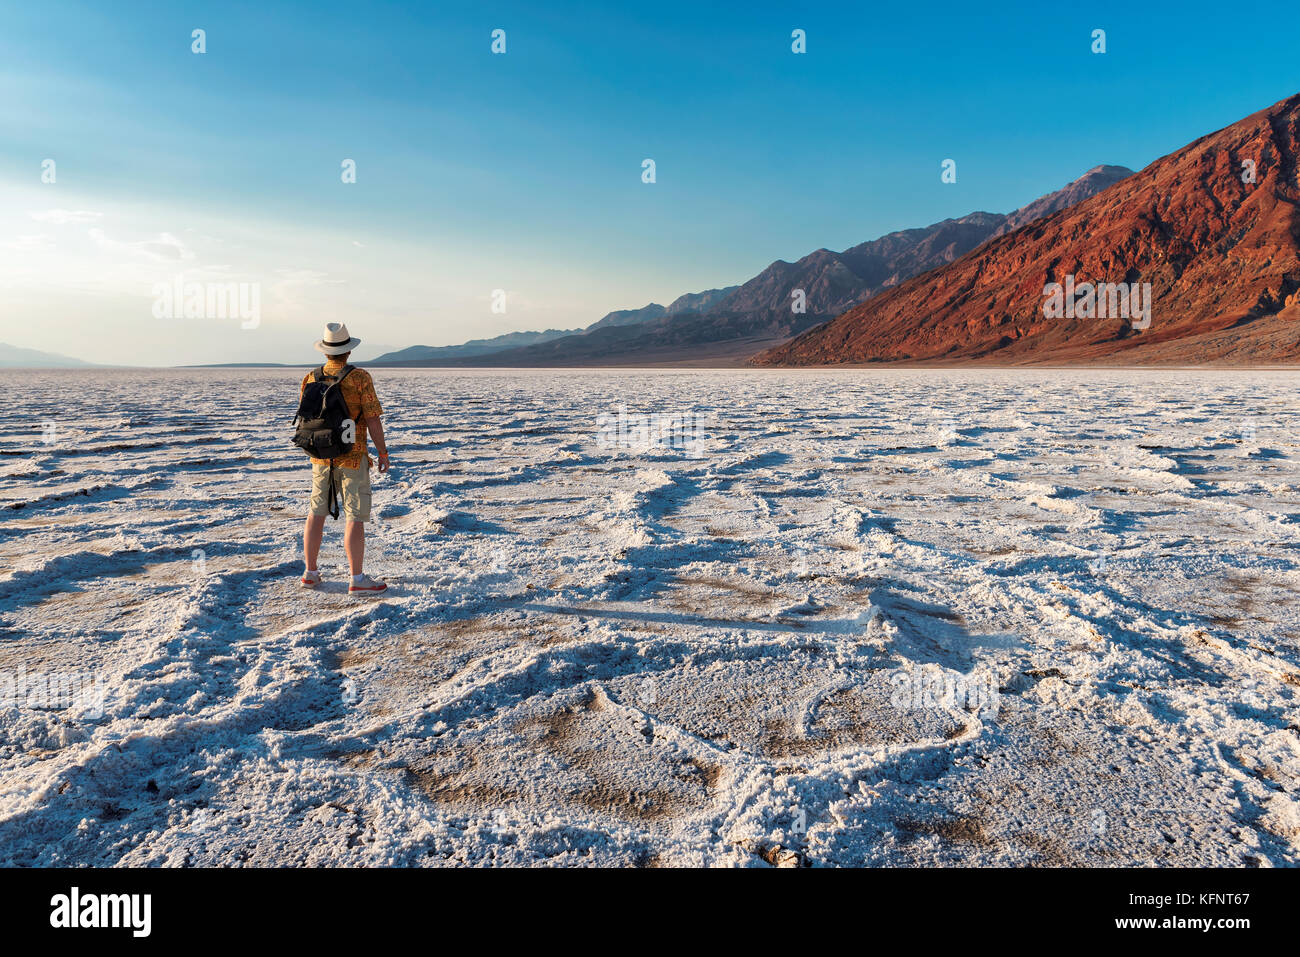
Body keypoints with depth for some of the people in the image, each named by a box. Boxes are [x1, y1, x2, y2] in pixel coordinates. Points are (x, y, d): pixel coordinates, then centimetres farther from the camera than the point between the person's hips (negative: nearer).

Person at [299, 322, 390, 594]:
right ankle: (358, 579, 0)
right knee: (355, 517, -2)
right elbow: (372, 420, -14)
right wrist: (383, 453, -4)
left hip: (321, 457, 5)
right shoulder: (360, 378, -13)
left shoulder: (310, 379, 2)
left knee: (316, 513, 14)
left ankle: (310, 573, 20)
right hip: (352, 458, -5)